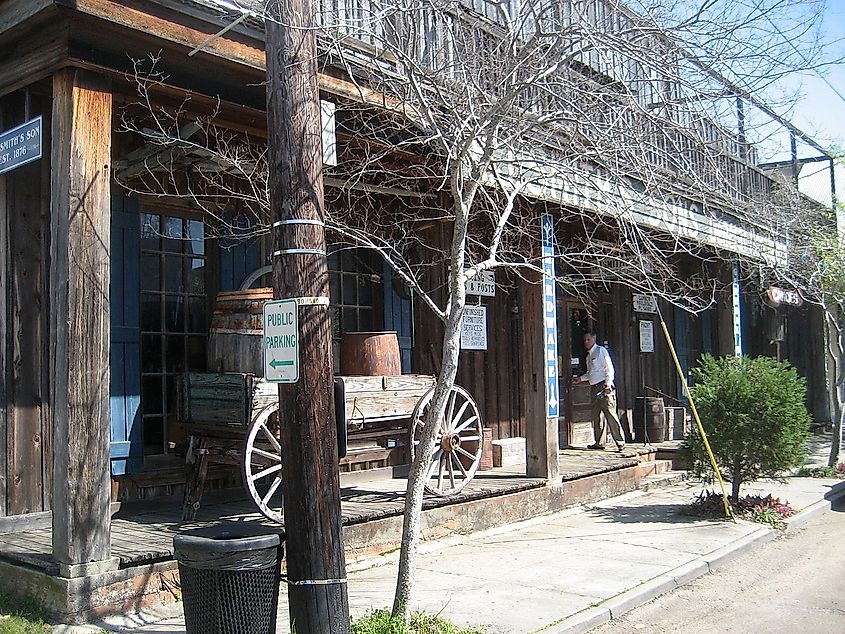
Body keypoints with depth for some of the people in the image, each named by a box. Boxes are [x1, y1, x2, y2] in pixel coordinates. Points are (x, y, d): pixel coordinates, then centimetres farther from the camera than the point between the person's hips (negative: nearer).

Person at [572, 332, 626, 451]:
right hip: (594, 388, 8)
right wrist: (580, 378, 20)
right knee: (595, 416, 8)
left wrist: (608, 384, -19)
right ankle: (599, 442, 15)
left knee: (610, 414, -12)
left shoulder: (601, 350, -3)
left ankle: (620, 442, -10)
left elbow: (609, 369, -10)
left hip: (604, 386, -8)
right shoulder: (588, 355, 20)